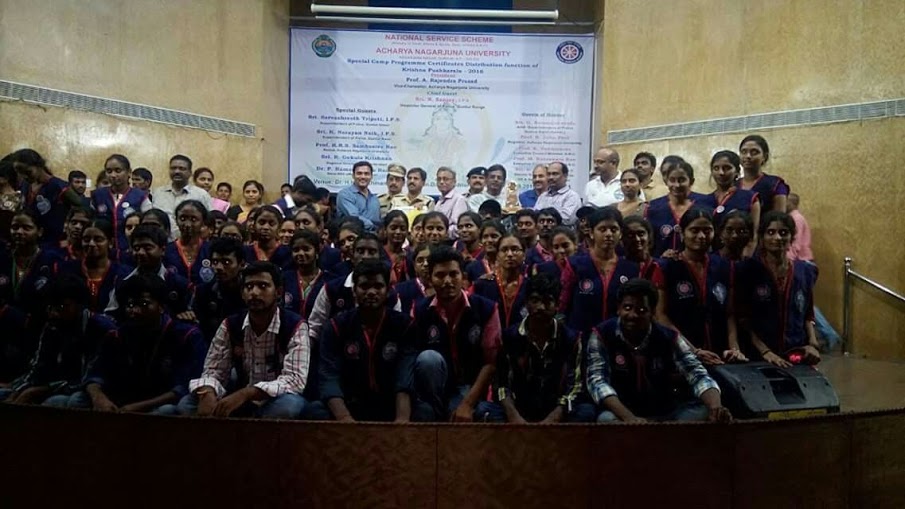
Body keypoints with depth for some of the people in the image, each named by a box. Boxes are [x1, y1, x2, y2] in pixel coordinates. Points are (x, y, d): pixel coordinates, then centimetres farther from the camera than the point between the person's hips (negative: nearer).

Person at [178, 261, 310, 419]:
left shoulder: (295, 326, -15)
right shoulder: (229, 325, -1)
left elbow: (295, 379, -26)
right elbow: (213, 372, -2)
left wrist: (246, 393, -37)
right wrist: (207, 393, -28)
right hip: (240, 401, 4)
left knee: (290, 404, -38)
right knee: (185, 405, -16)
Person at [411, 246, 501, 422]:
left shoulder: (486, 309, -10)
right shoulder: (419, 311, -7)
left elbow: (491, 362, -11)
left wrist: (467, 404, -20)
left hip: (470, 386, -3)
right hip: (435, 387, 3)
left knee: (461, 419, -34)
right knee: (429, 358, -30)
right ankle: (434, 418, -13)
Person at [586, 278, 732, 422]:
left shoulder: (669, 338, -6)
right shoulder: (601, 335, -12)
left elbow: (698, 375, -14)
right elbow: (598, 381, -21)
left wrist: (716, 407, -38)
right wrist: (629, 417, -38)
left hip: (665, 414, 3)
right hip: (622, 415, -3)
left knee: (704, 411, -20)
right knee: (606, 419, -35)